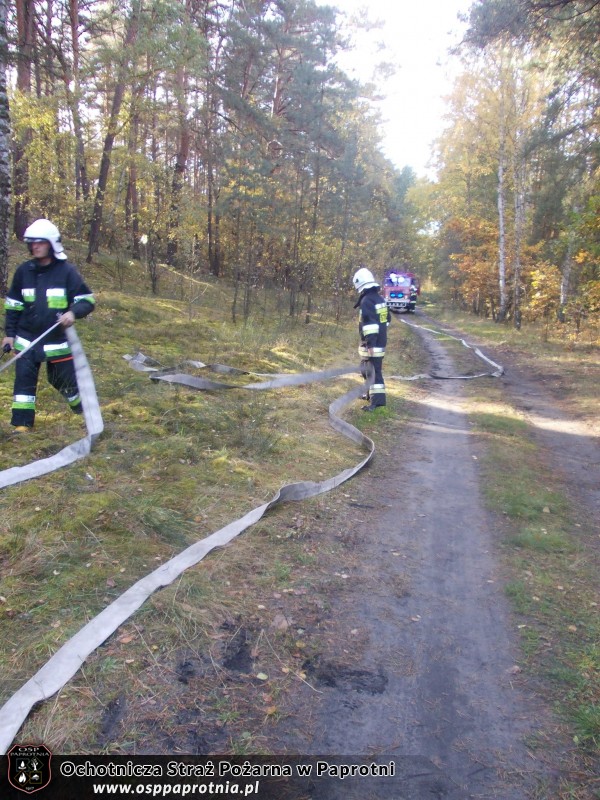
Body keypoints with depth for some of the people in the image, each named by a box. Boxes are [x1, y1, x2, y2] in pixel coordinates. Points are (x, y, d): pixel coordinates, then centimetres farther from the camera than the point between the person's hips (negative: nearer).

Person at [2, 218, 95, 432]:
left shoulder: (66, 271, -7)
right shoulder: (24, 271, 3)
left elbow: (87, 300, -6)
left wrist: (73, 312, -27)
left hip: (58, 340, -3)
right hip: (27, 339, 3)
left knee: (65, 378, 6)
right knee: (24, 378, -2)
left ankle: (85, 408, 32)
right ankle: (22, 423, 7)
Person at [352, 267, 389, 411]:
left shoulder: (366, 301, -17)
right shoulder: (380, 299, 13)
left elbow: (369, 323, -24)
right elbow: (386, 319, 22)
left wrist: (370, 343, -25)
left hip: (372, 344, -10)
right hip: (381, 342, 10)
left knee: (373, 371, -8)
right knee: (373, 369, 21)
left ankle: (377, 400, -9)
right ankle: (372, 394, 33)